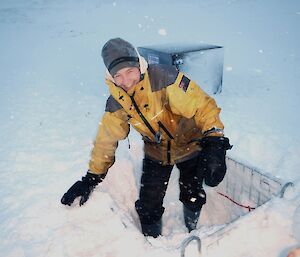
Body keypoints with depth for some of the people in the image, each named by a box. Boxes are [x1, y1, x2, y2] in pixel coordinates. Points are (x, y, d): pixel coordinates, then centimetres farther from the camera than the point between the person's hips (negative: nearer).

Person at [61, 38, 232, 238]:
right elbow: (106, 139, -2)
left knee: (193, 198, 9)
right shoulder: (116, 103, -14)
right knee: (148, 206, 1)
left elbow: (203, 106, -31)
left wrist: (214, 143, -44)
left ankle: (192, 230, 43)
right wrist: (92, 177, 0)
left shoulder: (165, 78, -29)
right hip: (156, 152, 3)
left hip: (190, 145, -2)